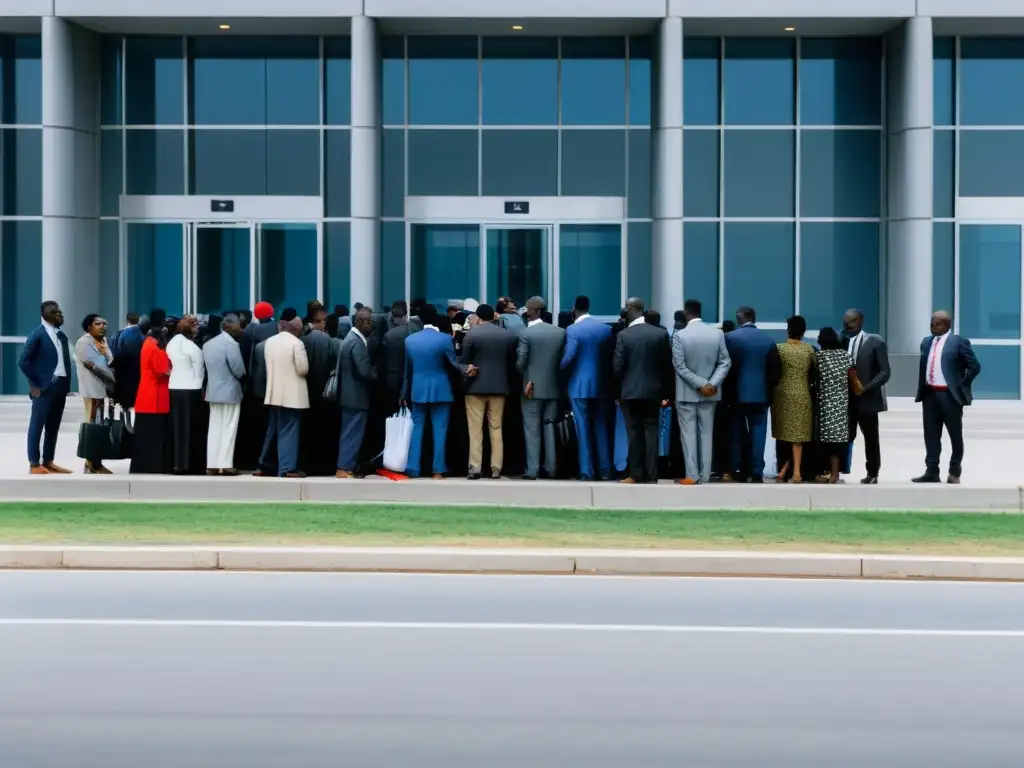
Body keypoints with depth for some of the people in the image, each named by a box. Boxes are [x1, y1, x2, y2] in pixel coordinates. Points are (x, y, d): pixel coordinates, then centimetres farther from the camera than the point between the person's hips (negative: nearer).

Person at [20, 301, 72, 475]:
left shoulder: (61, 335, 14)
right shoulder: (37, 333, -8)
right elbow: (23, 360, -12)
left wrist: (67, 383, 7)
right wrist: (35, 384, -12)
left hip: (60, 386, 7)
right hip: (44, 387, -7)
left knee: (53, 426, 10)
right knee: (37, 425, -1)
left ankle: (48, 462, 16)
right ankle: (34, 465, 1)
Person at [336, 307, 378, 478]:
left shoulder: (350, 338, 13)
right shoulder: (357, 342, -19)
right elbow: (365, 371, -24)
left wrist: (373, 371, 9)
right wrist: (377, 374, -7)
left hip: (350, 394, 10)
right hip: (357, 396, -10)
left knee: (350, 433, 13)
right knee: (353, 433, -5)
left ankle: (346, 467, 17)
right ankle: (344, 468, -3)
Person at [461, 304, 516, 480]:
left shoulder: (471, 334, -7)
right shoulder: (508, 335, 3)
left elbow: (465, 361, -4)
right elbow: (511, 360, 7)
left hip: (476, 386, -3)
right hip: (499, 386, 3)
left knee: (475, 430, 1)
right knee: (496, 429, 8)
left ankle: (475, 468, -4)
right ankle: (496, 469, 5)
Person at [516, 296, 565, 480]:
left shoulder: (526, 334, -11)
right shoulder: (560, 332, 1)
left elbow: (520, 363, -12)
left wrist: (526, 380, 6)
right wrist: (553, 374, 14)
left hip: (533, 388, -4)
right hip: (554, 387, 4)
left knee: (532, 430, 0)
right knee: (550, 427, 12)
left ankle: (532, 470, -1)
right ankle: (551, 468, 12)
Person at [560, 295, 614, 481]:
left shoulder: (572, 330, -12)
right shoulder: (605, 328, 3)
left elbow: (568, 358, -17)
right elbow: (610, 355, 5)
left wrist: (559, 371, 0)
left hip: (579, 385, -4)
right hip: (601, 384, 4)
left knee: (583, 429, 1)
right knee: (601, 427, 11)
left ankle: (587, 471, 1)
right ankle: (605, 470, 12)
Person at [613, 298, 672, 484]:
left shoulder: (623, 335, -10)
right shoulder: (661, 334, -2)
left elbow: (618, 366, -9)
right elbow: (667, 364, 1)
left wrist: (618, 391, 5)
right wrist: (665, 392, 8)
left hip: (630, 391, -2)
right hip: (653, 390, 2)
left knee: (634, 434, 4)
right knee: (651, 432, 5)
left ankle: (637, 475, 5)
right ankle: (651, 476, 2)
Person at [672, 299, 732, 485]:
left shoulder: (679, 335, -11)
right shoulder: (717, 333, -1)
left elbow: (680, 366, -14)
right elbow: (725, 362, -4)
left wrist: (701, 384, -14)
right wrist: (712, 383, -11)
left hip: (687, 393, -3)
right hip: (710, 392, 3)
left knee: (689, 433, 2)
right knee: (706, 433, 9)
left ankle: (692, 475, -2)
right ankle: (705, 475, 8)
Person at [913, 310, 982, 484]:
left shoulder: (959, 342, -7)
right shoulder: (926, 342, 12)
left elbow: (974, 366, -9)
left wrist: (960, 386, -9)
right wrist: (922, 389, 10)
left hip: (950, 395, -6)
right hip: (930, 394, 6)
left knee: (955, 435, 5)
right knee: (931, 435, 5)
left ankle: (954, 472, 15)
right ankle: (932, 472, 8)